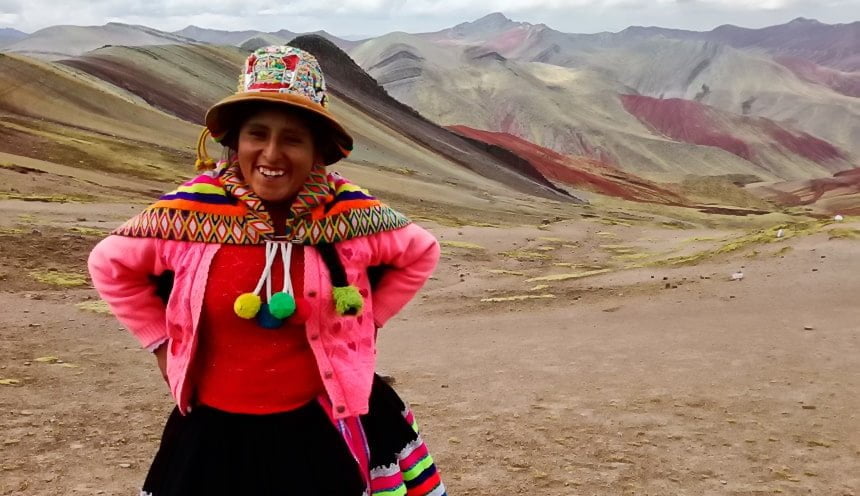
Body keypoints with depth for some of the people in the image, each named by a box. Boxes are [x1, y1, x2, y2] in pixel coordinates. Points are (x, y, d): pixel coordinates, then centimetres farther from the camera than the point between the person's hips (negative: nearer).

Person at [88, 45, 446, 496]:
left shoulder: (347, 215, -12)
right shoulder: (193, 213, -14)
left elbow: (421, 253, 6)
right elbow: (110, 263, 3)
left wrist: (362, 323, 2)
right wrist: (162, 340, 0)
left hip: (323, 428, 0)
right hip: (216, 434, 0)